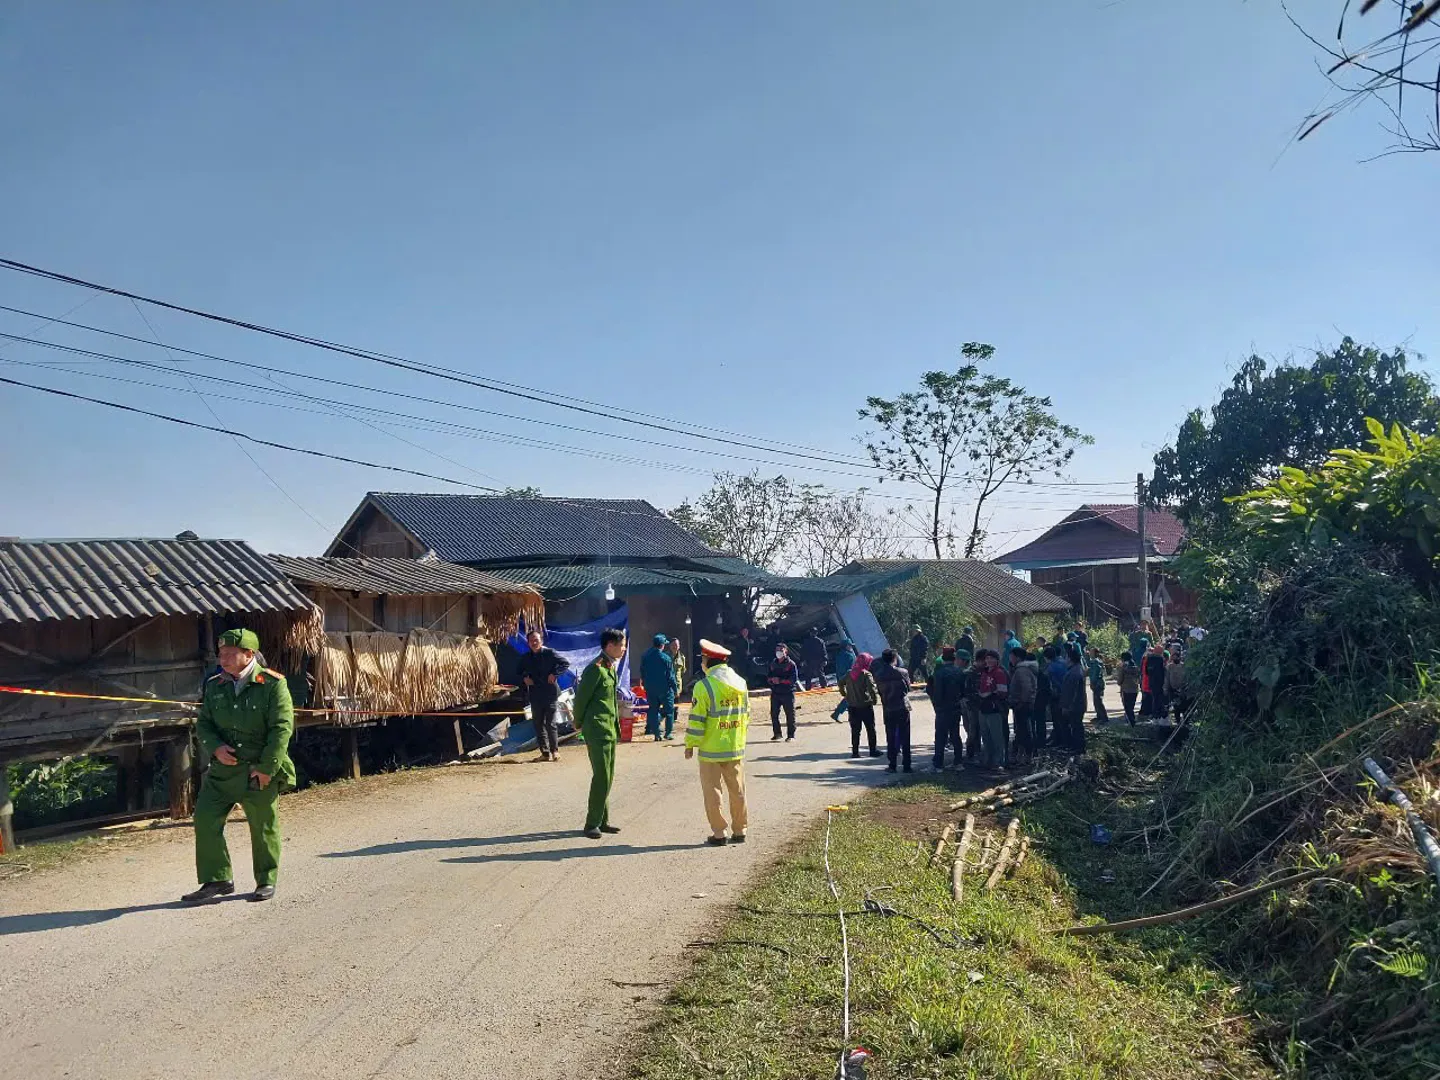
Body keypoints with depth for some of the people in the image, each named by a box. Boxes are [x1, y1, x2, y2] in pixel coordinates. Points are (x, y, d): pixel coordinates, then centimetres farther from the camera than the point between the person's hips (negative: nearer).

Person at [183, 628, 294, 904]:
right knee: (205, 820, -1)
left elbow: (282, 728, -14)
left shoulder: (272, 685, -11)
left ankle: (266, 881, 25)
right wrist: (215, 748, -10)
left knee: (264, 828, 7)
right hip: (222, 770, 5)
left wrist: (267, 768, -17)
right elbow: (203, 724, 11)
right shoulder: (214, 686, 5)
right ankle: (217, 880, 12)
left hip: (260, 772, -4)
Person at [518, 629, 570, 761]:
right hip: (535, 695, 5)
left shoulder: (550, 653, -4)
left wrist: (555, 674, -14)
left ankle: (554, 750, 11)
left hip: (550, 693, -5)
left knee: (550, 724, -3)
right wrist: (524, 678, 2)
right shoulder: (525, 658, 9)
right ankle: (545, 752, 12)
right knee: (538, 724, 5)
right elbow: (520, 673, 24)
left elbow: (565, 663, -3)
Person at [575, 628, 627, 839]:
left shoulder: (611, 667, 13)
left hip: (610, 729, 9)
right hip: (597, 729, -9)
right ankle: (592, 824, 0)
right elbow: (581, 697, -13)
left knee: (607, 777, 12)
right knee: (601, 777, -8)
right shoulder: (596, 669, -16)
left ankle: (602, 821, 20)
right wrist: (579, 723, -1)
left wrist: (616, 726, 16)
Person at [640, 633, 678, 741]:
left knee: (653, 711, 9)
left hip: (650, 689, 4)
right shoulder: (666, 658, -14)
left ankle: (656, 734, 8)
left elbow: (642, 674, 8)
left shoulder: (645, 657, 0)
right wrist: (675, 689, -1)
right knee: (669, 711, 9)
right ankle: (668, 733, 8)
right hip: (665, 688, -4)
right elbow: (671, 676, -10)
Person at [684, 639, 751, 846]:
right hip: (736, 748, 6)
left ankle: (719, 833, 6)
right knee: (737, 790, 14)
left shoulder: (704, 686, -14)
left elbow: (696, 720, -13)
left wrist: (690, 744, -3)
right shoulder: (740, 683, 5)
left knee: (713, 791, 4)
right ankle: (739, 831, 20)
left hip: (711, 750, -6)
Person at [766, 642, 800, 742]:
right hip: (775, 693, 5)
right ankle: (777, 733, 20)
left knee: (790, 714, -2)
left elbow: (794, 679, -12)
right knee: (774, 714, 6)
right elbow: (768, 677, 17)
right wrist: (772, 679, -7)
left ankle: (791, 735, 6)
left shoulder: (791, 664, -5)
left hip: (787, 693, -5)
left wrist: (780, 680, -18)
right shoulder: (773, 663, 12)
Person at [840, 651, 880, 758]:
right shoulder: (866, 674, -14)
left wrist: (845, 694, 20)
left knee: (855, 730, 10)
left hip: (852, 706, 5)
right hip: (865, 705, -5)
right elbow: (872, 688, -22)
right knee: (871, 729, 8)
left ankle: (855, 752, 9)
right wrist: (875, 700, -10)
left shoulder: (849, 673, 5)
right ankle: (873, 751, 12)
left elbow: (841, 683, 15)